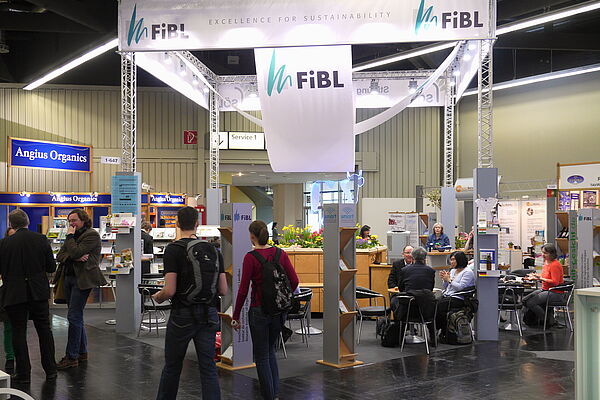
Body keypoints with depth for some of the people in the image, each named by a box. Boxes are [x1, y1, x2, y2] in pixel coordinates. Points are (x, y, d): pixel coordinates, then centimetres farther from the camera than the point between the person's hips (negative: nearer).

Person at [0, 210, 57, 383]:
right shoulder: (41, 239, -4)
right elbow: (51, 267, -1)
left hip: (14, 294, -2)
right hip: (39, 292, 2)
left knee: (18, 332, 7)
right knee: (44, 330, 12)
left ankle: (23, 373, 9)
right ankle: (50, 370, 18)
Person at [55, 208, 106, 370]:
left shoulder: (92, 235, -7)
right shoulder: (73, 236, 18)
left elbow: (75, 252, -19)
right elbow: (59, 256, 6)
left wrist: (70, 236, -6)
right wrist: (76, 258, -11)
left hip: (82, 280, -9)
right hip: (69, 277, 9)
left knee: (74, 316, -11)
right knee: (77, 316, 12)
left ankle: (71, 357, -7)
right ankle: (82, 352, 21)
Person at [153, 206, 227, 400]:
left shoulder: (173, 249, -10)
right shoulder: (214, 250, 3)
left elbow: (170, 290, -16)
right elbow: (223, 290, 3)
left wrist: (158, 297, 6)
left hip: (182, 315, -3)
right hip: (208, 315, 3)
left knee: (172, 366, 14)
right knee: (208, 368, 6)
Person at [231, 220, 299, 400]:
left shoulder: (251, 257, -13)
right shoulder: (280, 253, 1)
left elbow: (243, 289, -13)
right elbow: (294, 281, 0)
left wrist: (236, 316, -5)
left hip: (259, 310, -5)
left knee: (262, 356, 8)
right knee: (270, 350, 23)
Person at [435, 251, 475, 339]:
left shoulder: (468, 272, -4)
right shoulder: (453, 270, 21)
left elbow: (461, 287, -16)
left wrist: (449, 279, -11)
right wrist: (444, 279, 5)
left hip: (458, 299, -8)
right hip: (446, 295, 8)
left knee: (439, 305, -28)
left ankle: (444, 333, -13)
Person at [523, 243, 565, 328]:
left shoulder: (555, 265, -17)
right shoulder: (546, 262, 11)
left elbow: (555, 282, -21)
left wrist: (540, 278, -22)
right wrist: (534, 277, 8)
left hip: (555, 293, -9)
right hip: (544, 289, 9)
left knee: (531, 302, -21)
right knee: (525, 300, -5)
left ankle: (549, 321, -4)